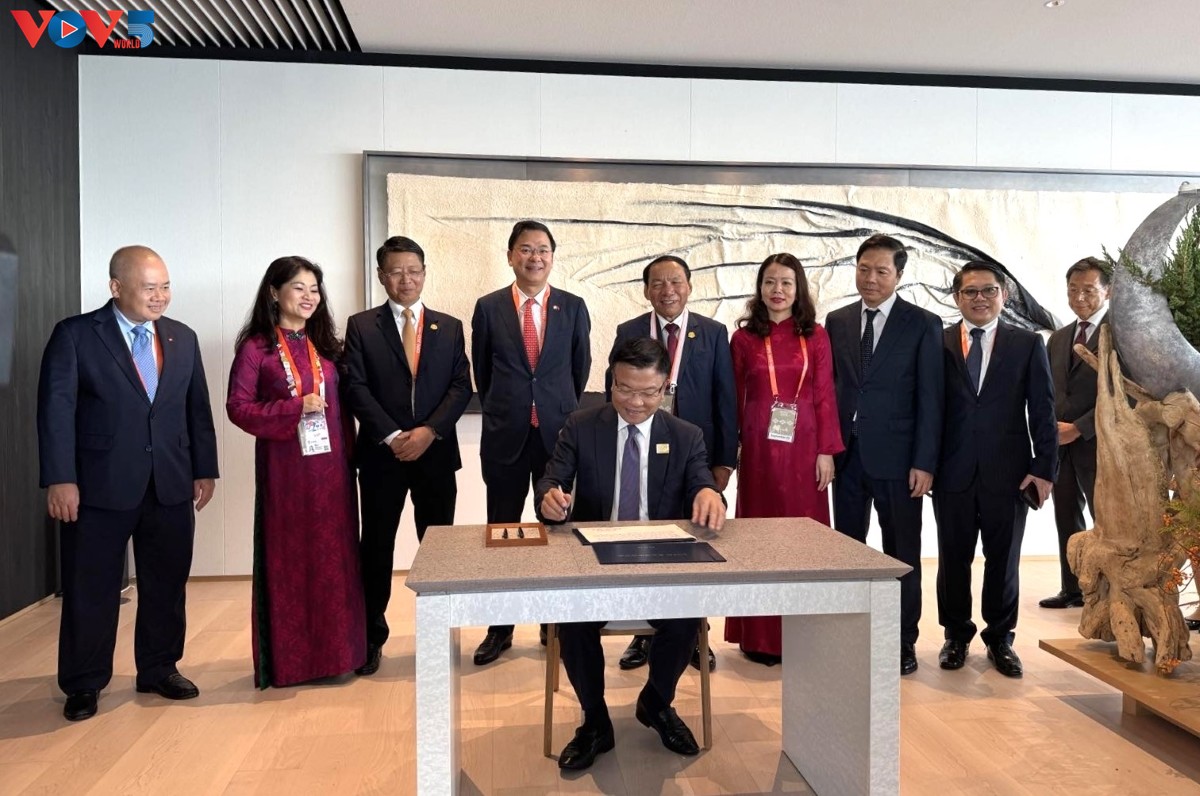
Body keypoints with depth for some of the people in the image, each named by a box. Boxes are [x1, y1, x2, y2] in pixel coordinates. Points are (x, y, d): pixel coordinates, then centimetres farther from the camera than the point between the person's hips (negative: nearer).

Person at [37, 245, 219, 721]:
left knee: (167, 585, 12)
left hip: (171, 486, 4)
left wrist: (205, 470, 7)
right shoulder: (75, 335, -3)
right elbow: (56, 409, -8)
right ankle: (83, 684, 22)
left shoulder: (183, 339, 10)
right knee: (90, 589, 7)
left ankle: (159, 670, 28)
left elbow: (198, 409, 11)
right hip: (101, 486, -4)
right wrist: (60, 479, -14)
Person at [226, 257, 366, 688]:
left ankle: (332, 650, 20)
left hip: (330, 467, 4)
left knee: (333, 558, 8)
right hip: (284, 468, -4)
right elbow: (237, 407, -8)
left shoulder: (324, 345, 11)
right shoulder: (256, 347, -3)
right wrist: (295, 409, -18)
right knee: (287, 560, 3)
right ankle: (287, 659, 15)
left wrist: (349, 455, 7)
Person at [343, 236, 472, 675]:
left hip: (437, 452, 1)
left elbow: (461, 386, 2)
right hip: (381, 453, -1)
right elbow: (356, 388, -4)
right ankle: (372, 636, 18)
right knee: (376, 546, 5)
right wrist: (392, 436, -14)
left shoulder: (449, 327, 10)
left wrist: (429, 431, -12)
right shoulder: (361, 326, 4)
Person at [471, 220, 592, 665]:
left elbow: (580, 368, 12)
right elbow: (482, 371, 10)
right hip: (505, 434, 0)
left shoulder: (573, 307, 3)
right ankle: (500, 629, 19)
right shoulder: (488, 308, 2)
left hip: (558, 431, 0)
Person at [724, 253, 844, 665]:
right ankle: (761, 636, 13)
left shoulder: (816, 336, 4)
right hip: (760, 446, 0)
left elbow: (825, 395, 2)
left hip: (804, 446, 1)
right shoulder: (744, 338, 3)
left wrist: (826, 450, -3)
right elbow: (735, 399, 5)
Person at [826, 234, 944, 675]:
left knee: (902, 554, 8)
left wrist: (924, 463, -10)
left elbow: (930, 399, -5)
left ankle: (903, 642, 21)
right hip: (847, 454, 4)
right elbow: (829, 386, 9)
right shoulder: (837, 321, 9)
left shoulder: (923, 324, -2)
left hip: (896, 456, -3)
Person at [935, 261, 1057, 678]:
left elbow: (1042, 411, 2)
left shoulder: (1028, 344, 4)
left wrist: (1044, 468, -4)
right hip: (953, 472, 0)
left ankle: (1000, 639, 26)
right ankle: (956, 636, 26)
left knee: (1003, 560, 9)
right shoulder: (939, 343, 3)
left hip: (1007, 472, 0)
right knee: (953, 558, 9)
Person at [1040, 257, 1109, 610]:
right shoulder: (1058, 338, 16)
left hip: (1097, 443, -7)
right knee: (1067, 520, 13)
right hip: (1060, 444, 7)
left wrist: (1079, 428, -15)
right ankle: (1072, 590, 23)